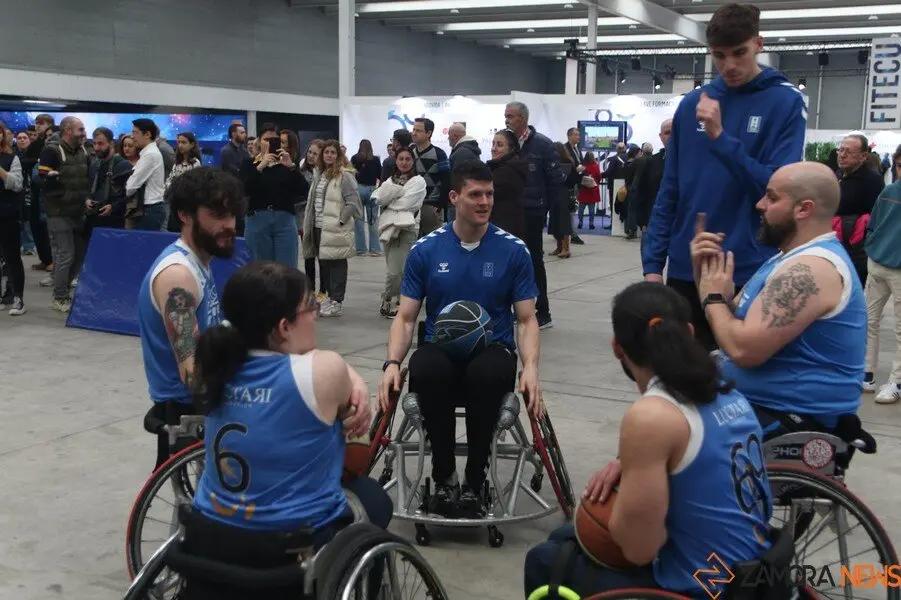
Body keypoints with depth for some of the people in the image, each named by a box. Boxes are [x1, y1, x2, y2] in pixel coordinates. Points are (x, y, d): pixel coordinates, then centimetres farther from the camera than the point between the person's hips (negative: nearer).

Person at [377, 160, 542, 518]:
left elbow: (526, 319, 3)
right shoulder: (425, 250, 2)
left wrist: (530, 367, -15)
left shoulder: (513, 250, 1)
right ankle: (444, 476, -15)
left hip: (492, 348, -1)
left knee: (489, 373, -37)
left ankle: (475, 482, -18)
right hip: (440, 348, 1)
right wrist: (392, 363, -13)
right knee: (426, 371, -36)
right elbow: (406, 317, 5)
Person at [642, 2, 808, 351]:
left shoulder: (785, 102, -4)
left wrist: (720, 137, -22)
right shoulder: (691, 104, 6)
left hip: (749, 273, -3)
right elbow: (670, 192, 8)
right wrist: (653, 262, 1)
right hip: (685, 269, 4)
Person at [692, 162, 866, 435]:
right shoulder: (794, 258, 12)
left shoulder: (810, 269, -22)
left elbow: (743, 349, -29)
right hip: (758, 402, 10)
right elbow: (734, 322, 12)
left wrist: (712, 298, -11)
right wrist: (704, 271, -3)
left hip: (792, 421, -10)